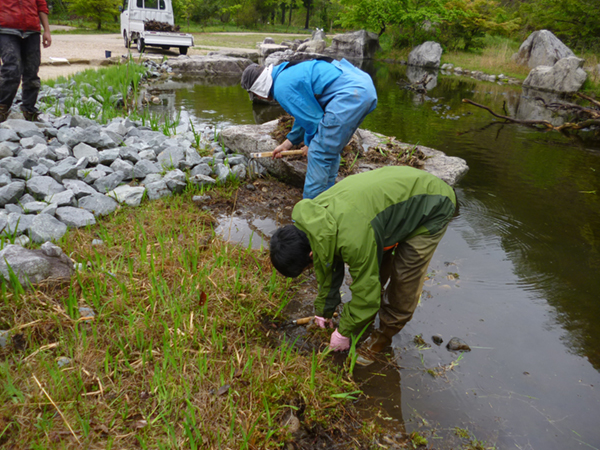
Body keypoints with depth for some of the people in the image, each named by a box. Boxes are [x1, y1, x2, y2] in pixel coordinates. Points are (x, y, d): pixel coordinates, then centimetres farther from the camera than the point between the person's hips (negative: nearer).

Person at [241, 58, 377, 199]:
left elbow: (313, 118, -8)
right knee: (331, 148, 22)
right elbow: (307, 112, 32)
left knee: (319, 152, -5)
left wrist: (309, 143, 12)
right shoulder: (288, 73, 23)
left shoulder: (282, 88, -10)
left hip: (349, 94, -11)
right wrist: (287, 143, 36)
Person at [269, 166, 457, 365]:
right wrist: (323, 310, 14)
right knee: (371, 262, 11)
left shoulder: (353, 239, -39)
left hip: (432, 206, -8)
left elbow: (366, 291, -25)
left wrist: (344, 332, -8)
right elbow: (328, 268, 4)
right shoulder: (312, 214, -12)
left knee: (404, 280, -7)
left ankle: (385, 334, 15)